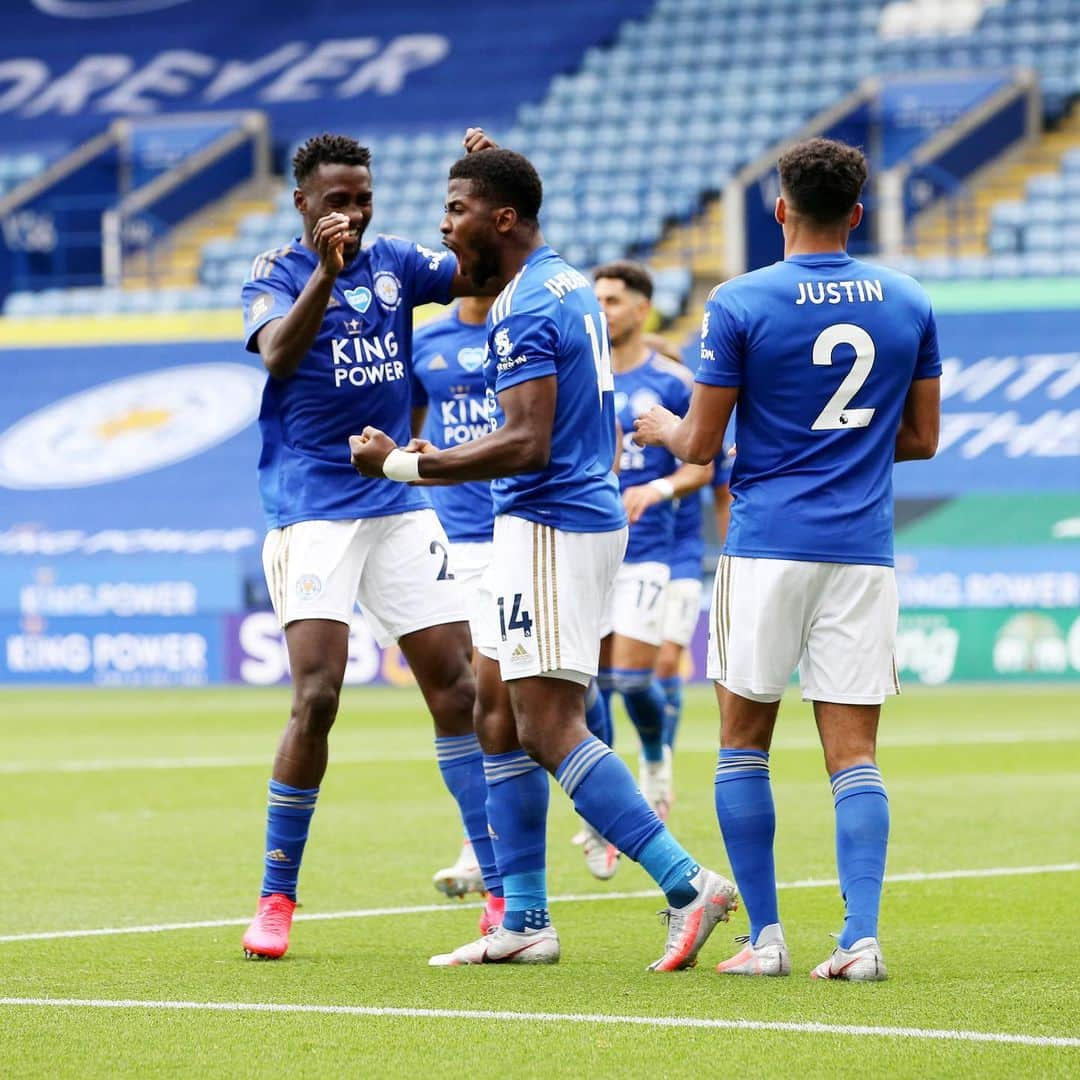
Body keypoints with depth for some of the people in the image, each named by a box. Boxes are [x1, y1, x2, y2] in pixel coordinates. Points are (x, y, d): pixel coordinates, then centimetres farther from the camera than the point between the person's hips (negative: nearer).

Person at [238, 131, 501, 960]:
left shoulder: (394, 263, 9)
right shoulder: (276, 275, -3)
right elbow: (277, 354, -22)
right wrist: (325, 272, -37)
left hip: (400, 505, 5)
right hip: (311, 508, -5)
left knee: (457, 686, 2)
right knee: (317, 696, -14)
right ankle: (276, 899, -3)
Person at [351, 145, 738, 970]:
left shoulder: (526, 309, -17)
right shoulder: (568, 285, 14)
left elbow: (528, 444, -24)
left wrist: (404, 466, -19)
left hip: (552, 523, -10)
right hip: (585, 511, 10)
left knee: (548, 728, -11)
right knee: (496, 712, 12)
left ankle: (687, 884, -14)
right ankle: (524, 920, 13)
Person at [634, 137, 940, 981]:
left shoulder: (740, 304, -6)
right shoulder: (909, 305, 6)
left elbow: (700, 445, -3)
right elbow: (922, 438, 13)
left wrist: (661, 428, 19)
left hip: (767, 548, -3)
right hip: (864, 553, 3)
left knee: (744, 744, 9)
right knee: (853, 754, 2)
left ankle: (766, 936, 6)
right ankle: (862, 936, -10)